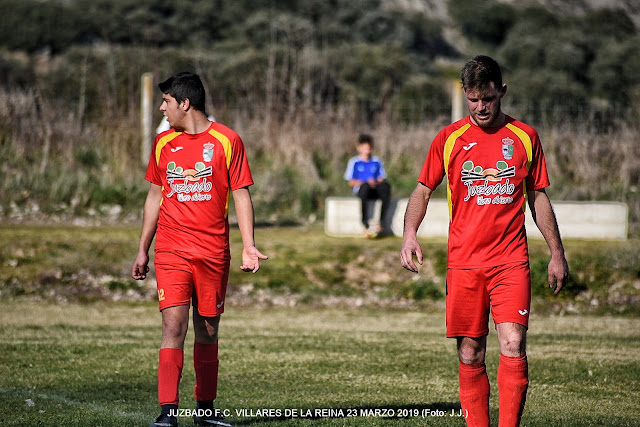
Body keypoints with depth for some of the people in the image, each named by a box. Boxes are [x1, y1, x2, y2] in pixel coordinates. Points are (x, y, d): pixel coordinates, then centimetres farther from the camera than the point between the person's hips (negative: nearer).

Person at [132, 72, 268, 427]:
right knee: (174, 324, -12)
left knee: (208, 330, 7)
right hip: (171, 250, 1)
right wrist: (142, 250, 15)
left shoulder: (226, 141, 0)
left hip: (213, 252, -1)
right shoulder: (162, 143, 9)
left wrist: (248, 246, -8)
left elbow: (241, 195, 1)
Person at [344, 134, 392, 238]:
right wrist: (365, 183, -11)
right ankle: (365, 224, -44)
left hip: (375, 191, 3)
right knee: (365, 186, -40)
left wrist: (376, 183, -8)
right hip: (360, 190, -3)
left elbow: (382, 178, 15)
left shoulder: (377, 162, 20)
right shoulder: (354, 162, 10)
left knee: (386, 186, -32)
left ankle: (381, 222, -36)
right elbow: (351, 182, 4)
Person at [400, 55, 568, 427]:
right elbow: (423, 190, 11)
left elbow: (538, 197, 13)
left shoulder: (524, 137, 7)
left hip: (511, 261, -1)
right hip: (463, 262, 1)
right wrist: (410, 234, -6)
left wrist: (557, 253, 12)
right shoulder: (449, 138, 6)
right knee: (470, 355, 2)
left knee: (513, 346, -15)